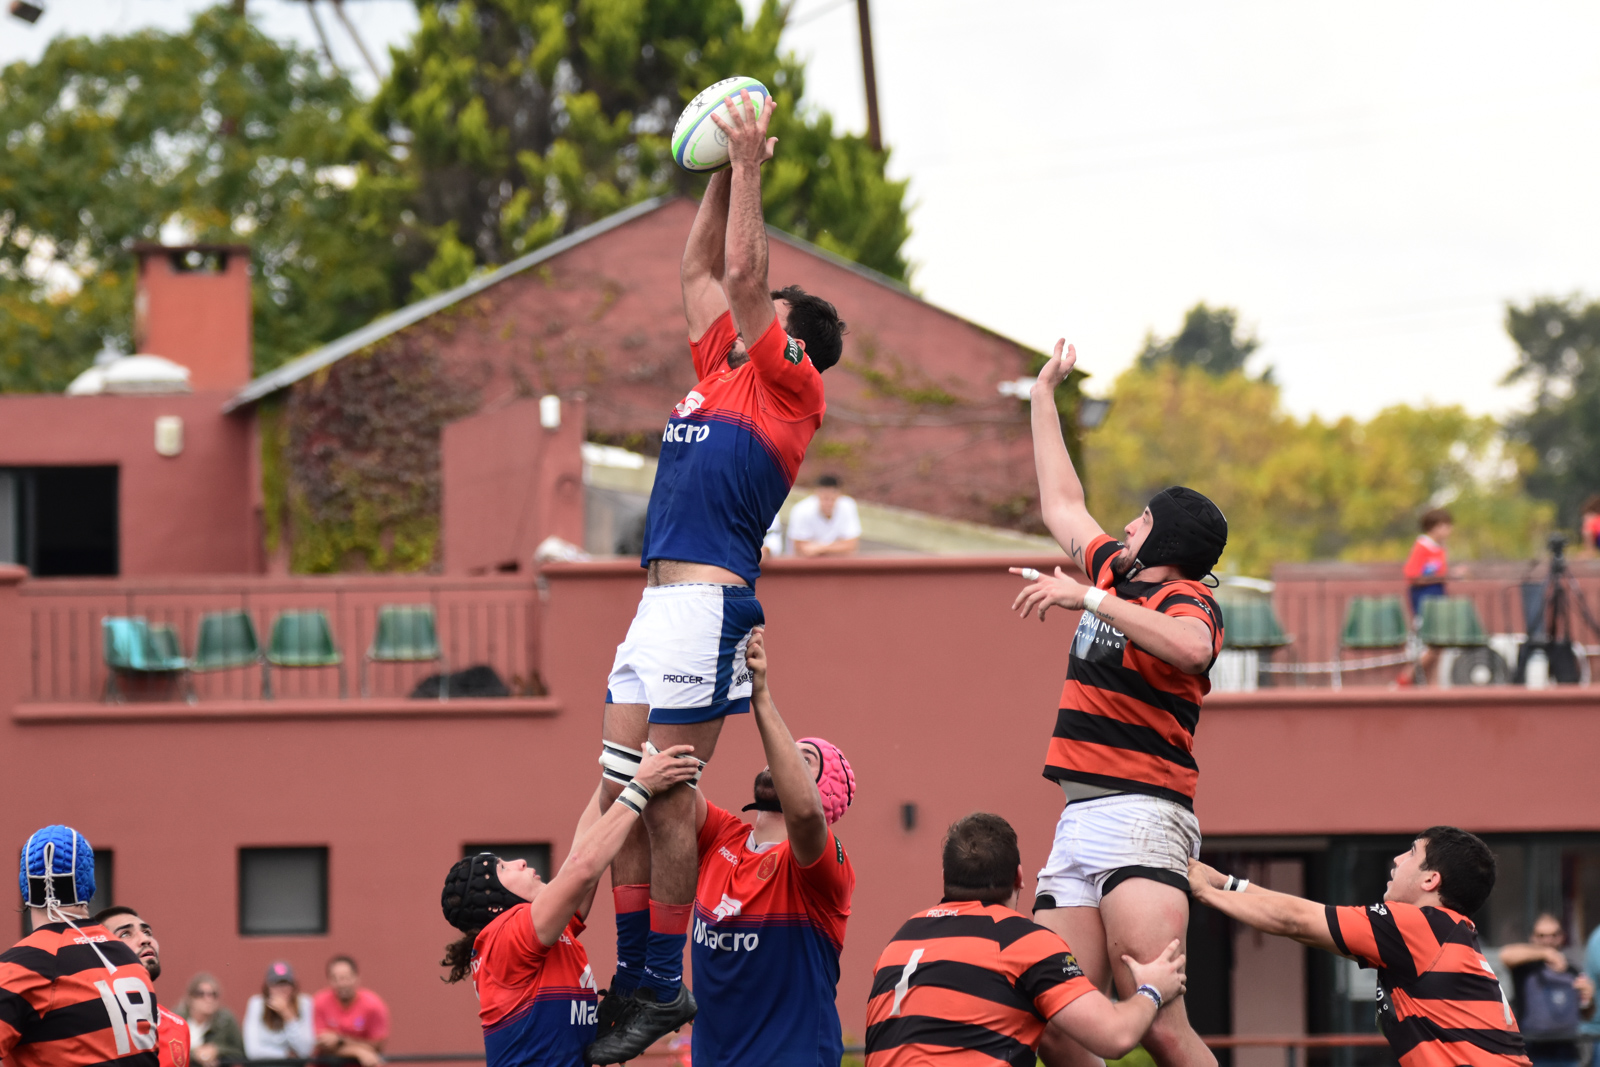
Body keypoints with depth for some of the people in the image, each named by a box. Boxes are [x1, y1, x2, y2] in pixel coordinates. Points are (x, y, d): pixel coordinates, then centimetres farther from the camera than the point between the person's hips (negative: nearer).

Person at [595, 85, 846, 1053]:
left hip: (708, 601, -9)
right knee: (622, 792, 7)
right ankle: (633, 974, 10)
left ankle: (664, 985, -6)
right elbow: (704, 269, 28)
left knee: (668, 799, -9)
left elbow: (744, 274, -8)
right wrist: (724, 171, 23)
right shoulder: (721, 369, 21)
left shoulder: (789, 386, -1)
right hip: (661, 602, 9)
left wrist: (751, 164, -4)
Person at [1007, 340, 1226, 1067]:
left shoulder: (1187, 601, -3)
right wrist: (1044, 396, 44)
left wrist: (1089, 597, -28)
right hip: (1079, 818, 8)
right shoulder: (1113, 572, 21)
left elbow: (1190, 648, -27)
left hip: (1142, 815, -8)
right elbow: (1063, 506, 37)